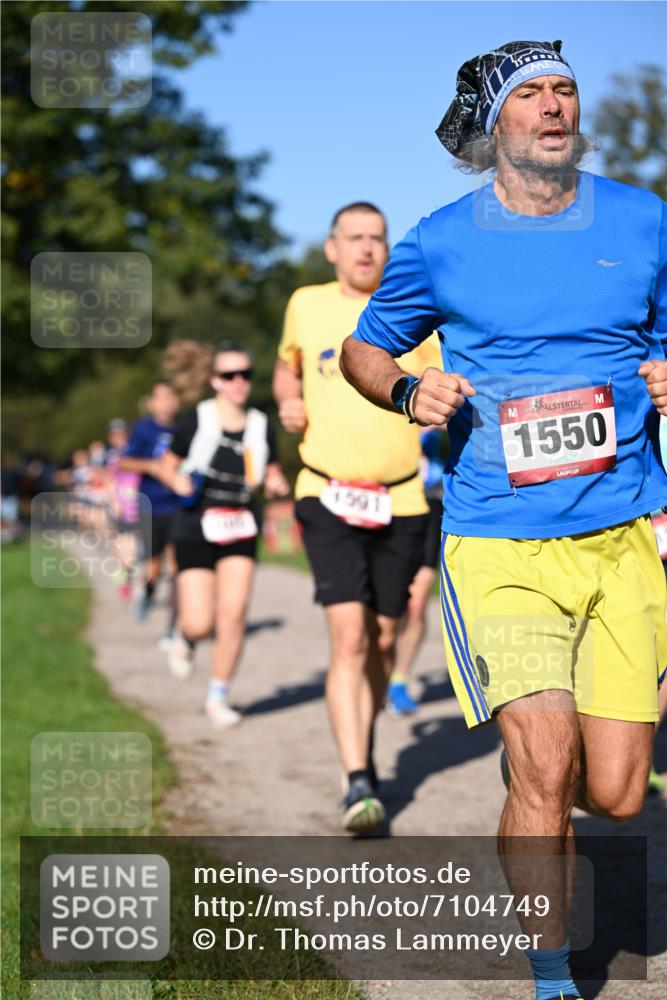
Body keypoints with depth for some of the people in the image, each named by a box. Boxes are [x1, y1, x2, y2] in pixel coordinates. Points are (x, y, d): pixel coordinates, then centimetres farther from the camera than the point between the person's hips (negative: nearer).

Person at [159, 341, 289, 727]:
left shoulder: (261, 426, 3)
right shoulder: (196, 421, -6)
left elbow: (273, 474, 15)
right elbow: (167, 465, 5)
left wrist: (277, 484, -7)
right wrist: (178, 481, -17)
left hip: (241, 530, 2)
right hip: (196, 529, -2)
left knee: (234, 614, -9)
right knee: (200, 623, -8)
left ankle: (219, 697, 8)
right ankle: (185, 638, 32)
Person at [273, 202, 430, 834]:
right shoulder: (305, 306, 5)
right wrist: (288, 400, 6)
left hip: (401, 500, 1)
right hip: (327, 495, -1)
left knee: (382, 641, 10)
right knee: (348, 636, -16)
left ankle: (363, 753, 34)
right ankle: (357, 783, -18)